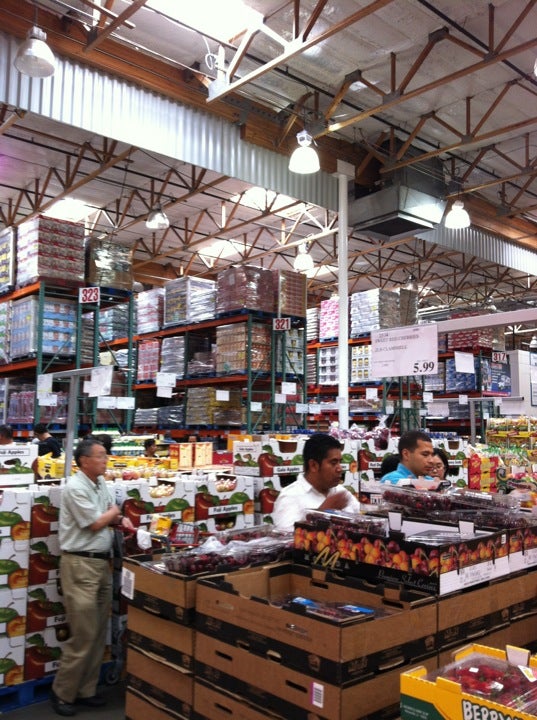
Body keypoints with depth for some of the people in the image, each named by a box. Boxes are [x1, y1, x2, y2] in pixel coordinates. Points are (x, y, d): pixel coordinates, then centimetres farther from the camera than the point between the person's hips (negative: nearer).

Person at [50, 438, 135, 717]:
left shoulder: (100, 482, 10)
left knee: (99, 631, 12)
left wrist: (121, 520, 0)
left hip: (102, 562, 9)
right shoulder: (75, 487, -17)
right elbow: (95, 523, -17)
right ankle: (62, 694, 13)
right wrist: (114, 512, 0)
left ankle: (86, 690, 24)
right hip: (80, 564, -9)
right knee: (84, 634, -4)